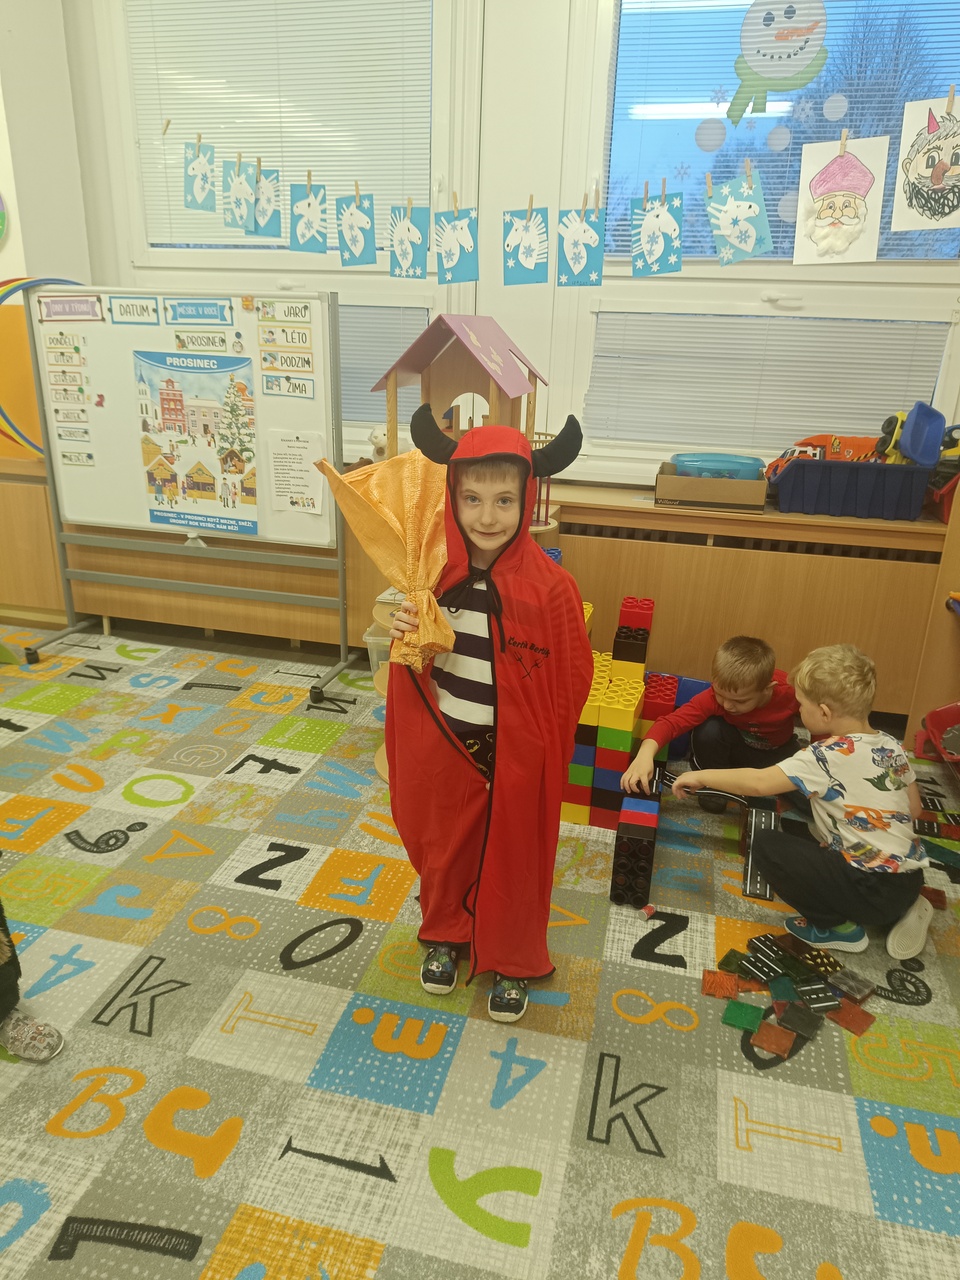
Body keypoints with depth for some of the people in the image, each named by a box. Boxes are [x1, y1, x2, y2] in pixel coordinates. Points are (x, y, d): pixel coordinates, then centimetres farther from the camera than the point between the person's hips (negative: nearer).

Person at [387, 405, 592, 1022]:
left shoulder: (549, 587, -20)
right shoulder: (434, 572, -8)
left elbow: (572, 682, -12)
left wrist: (537, 748, -11)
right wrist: (405, 636, -15)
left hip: (514, 757, -3)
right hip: (441, 746, 4)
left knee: (512, 856, 17)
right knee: (443, 846, 23)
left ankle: (513, 961, 43)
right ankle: (445, 935, 52)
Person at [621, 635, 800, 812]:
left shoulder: (789, 691, -33)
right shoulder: (714, 696, -32)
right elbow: (672, 721, -42)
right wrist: (646, 753, -58)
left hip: (778, 754, 1)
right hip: (737, 749, 0)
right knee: (708, 730, -33)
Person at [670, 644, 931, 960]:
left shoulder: (828, 756, -19)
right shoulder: (892, 745, 4)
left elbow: (759, 783, -24)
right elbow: (914, 809, 15)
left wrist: (701, 776, -12)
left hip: (873, 888, -8)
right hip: (910, 879, 8)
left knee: (767, 846, -8)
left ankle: (840, 927, 1)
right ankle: (899, 913, 17)